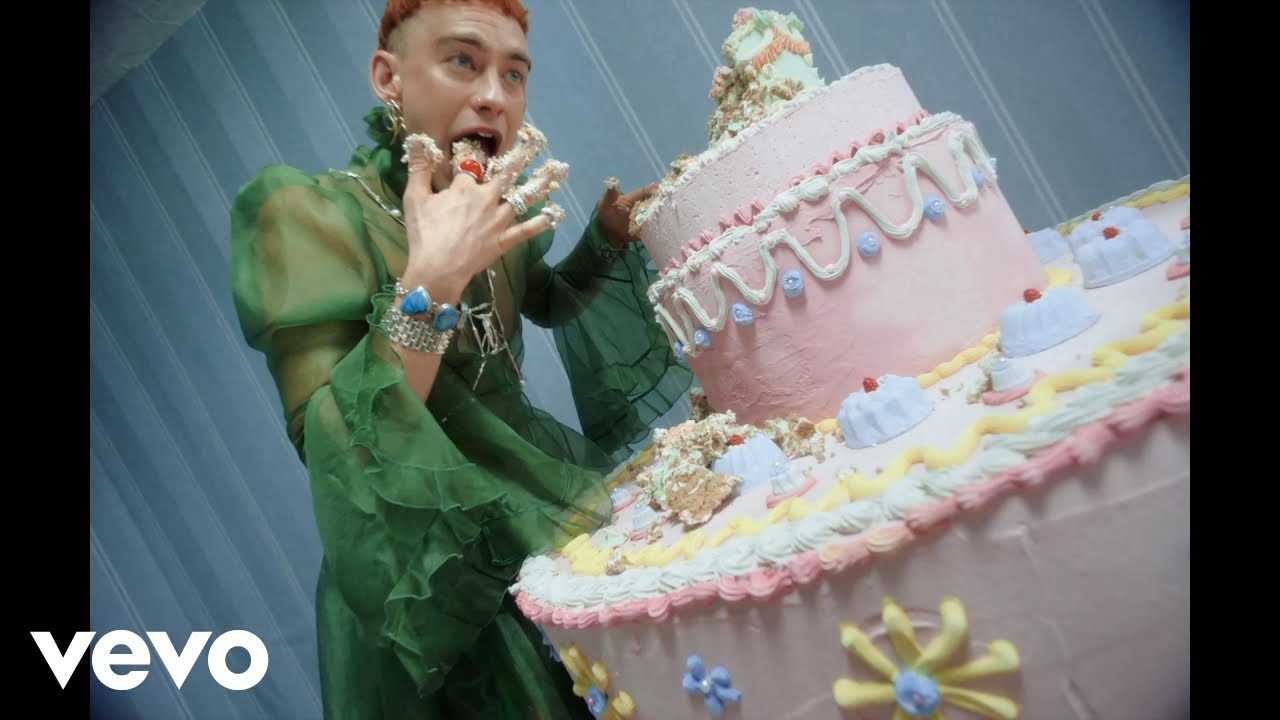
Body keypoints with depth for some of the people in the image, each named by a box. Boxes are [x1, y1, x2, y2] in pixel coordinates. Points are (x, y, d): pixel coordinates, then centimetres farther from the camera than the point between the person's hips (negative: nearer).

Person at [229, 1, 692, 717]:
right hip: (430, 582, -6)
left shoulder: (492, 207, 0)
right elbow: (333, 451, -27)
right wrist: (430, 283, -36)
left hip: (529, 503, 6)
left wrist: (607, 235, 3)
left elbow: (552, 302, 21)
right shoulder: (305, 210, -19)